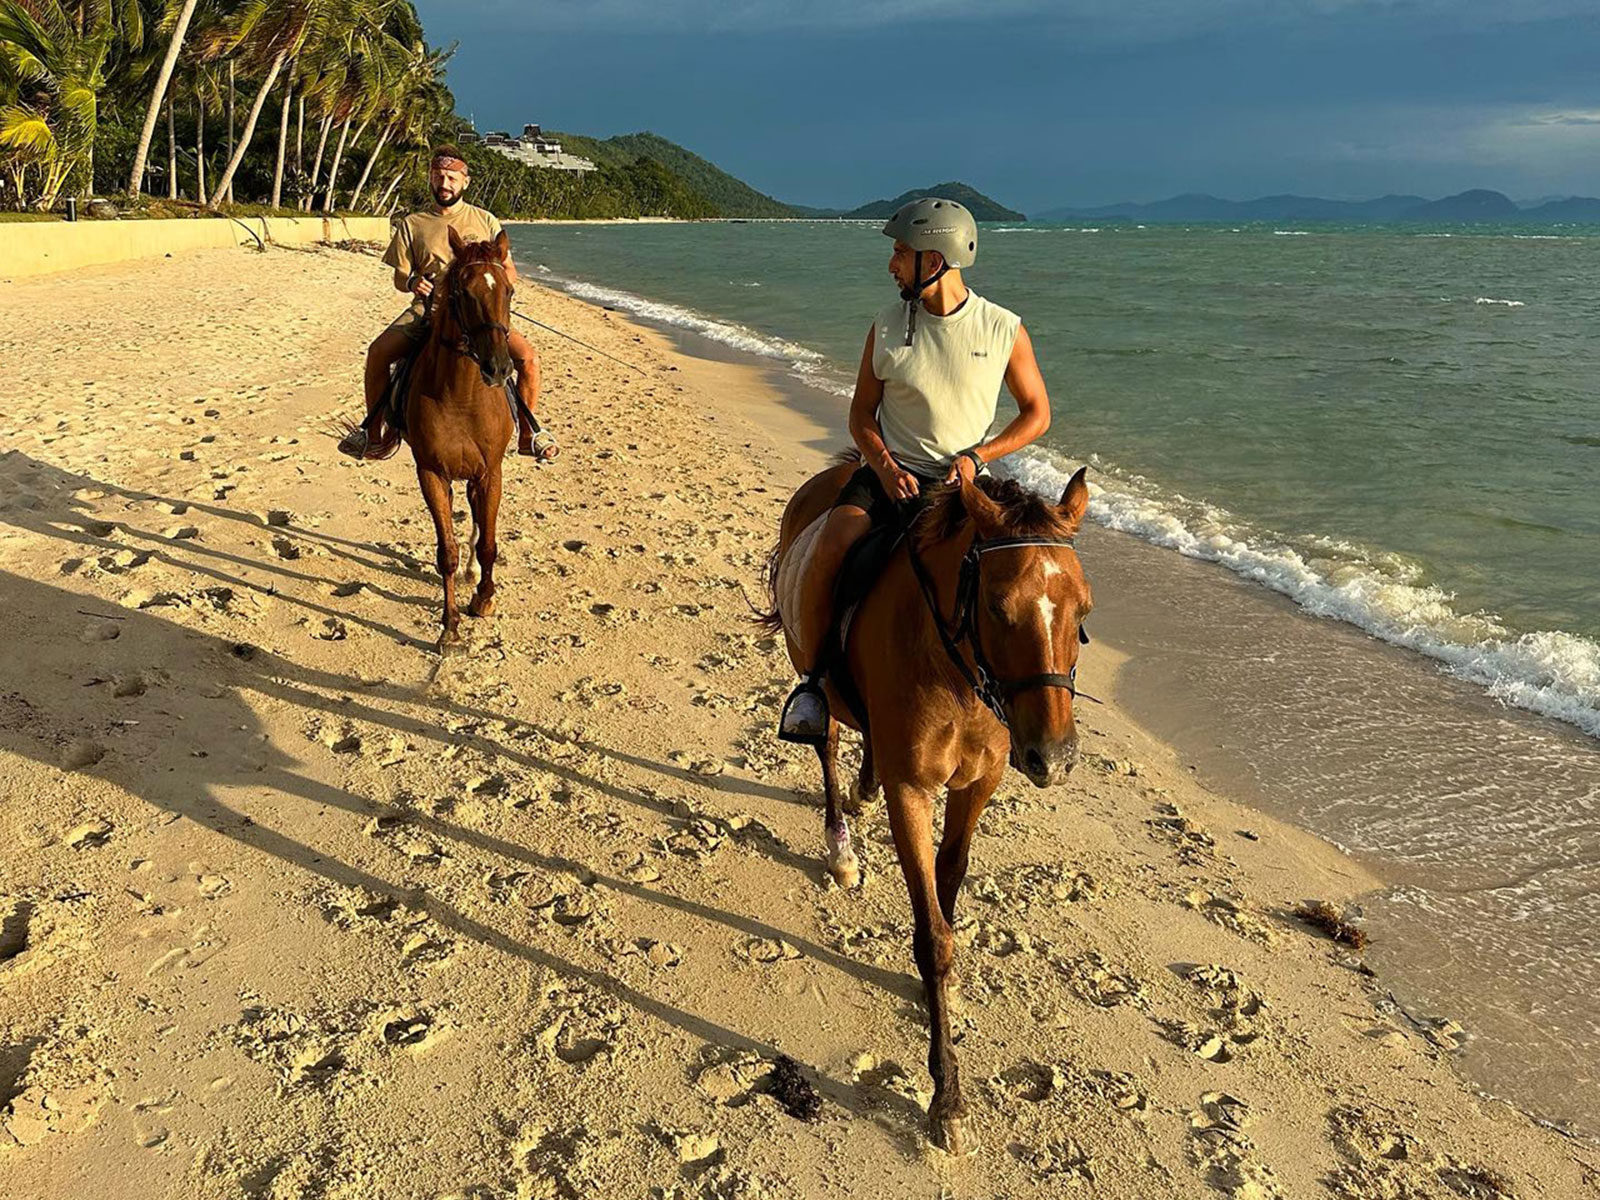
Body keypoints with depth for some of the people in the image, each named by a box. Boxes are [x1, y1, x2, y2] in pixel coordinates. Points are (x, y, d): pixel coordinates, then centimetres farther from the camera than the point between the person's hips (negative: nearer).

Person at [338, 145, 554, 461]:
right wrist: (411, 283, -17)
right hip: (427, 308, 1)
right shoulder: (412, 224, 9)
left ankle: (528, 434, -5)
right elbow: (399, 278, 8)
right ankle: (374, 434, -8)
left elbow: (510, 271, 10)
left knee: (528, 357, -22)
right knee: (378, 352, -23)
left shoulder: (485, 220, 9)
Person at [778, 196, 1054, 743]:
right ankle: (811, 681, -11)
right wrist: (887, 469, -11)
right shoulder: (887, 328, 2)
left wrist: (976, 456, -9)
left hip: (962, 481, 0)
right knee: (831, 548, -28)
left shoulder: (1004, 330, -2)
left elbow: (1036, 413, 7)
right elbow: (861, 415, 9)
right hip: (889, 473, 0)